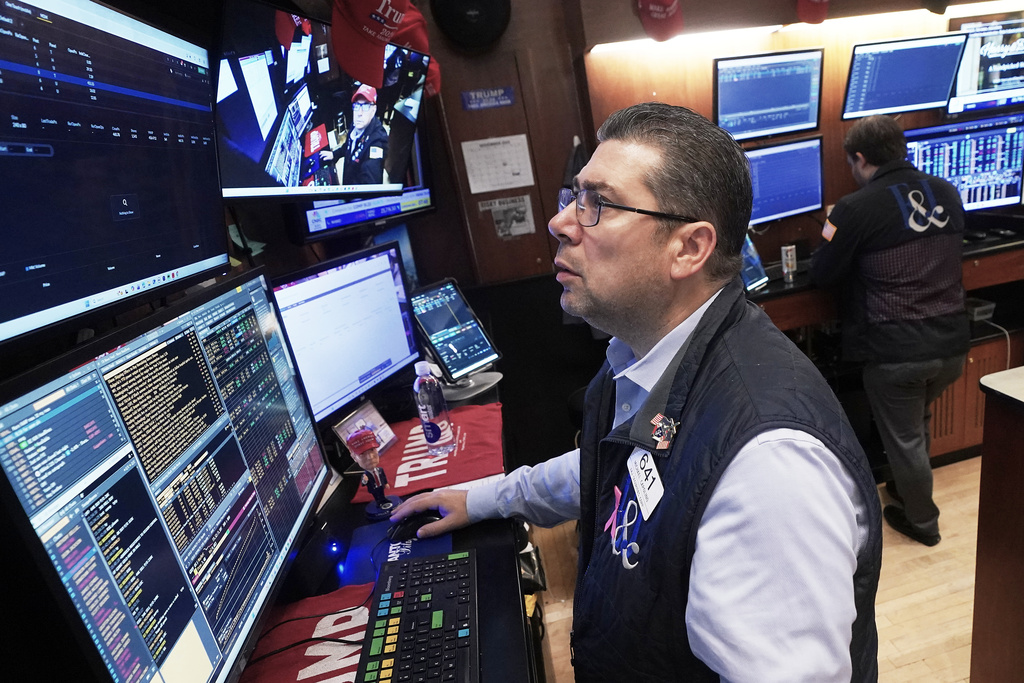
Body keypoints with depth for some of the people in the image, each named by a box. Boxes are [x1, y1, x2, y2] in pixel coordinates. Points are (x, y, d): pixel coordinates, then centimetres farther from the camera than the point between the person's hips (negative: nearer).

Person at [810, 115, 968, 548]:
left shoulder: (857, 208, -14)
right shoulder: (947, 193, 6)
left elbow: (822, 276, -6)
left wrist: (829, 241, 13)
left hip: (895, 352, -6)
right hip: (952, 344, 7)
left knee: (904, 439, 15)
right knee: (917, 426, 30)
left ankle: (921, 521, 34)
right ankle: (908, 489, 50)